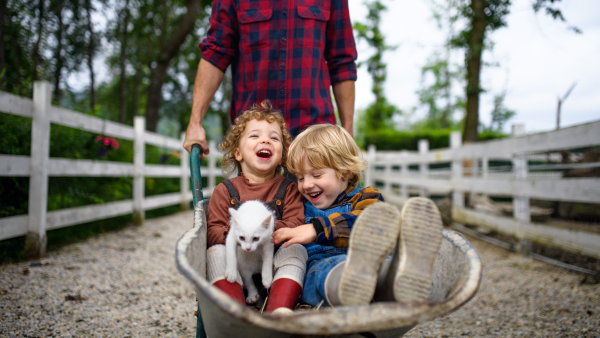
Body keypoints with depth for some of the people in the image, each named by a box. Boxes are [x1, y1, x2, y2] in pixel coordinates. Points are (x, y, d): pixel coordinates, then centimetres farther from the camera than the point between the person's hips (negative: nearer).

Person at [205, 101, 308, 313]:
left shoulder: (288, 189, 12)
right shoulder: (225, 190, 11)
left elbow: (295, 225, -3)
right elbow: (212, 231, 2)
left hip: (275, 265, 0)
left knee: (295, 249, -28)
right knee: (215, 252, -27)